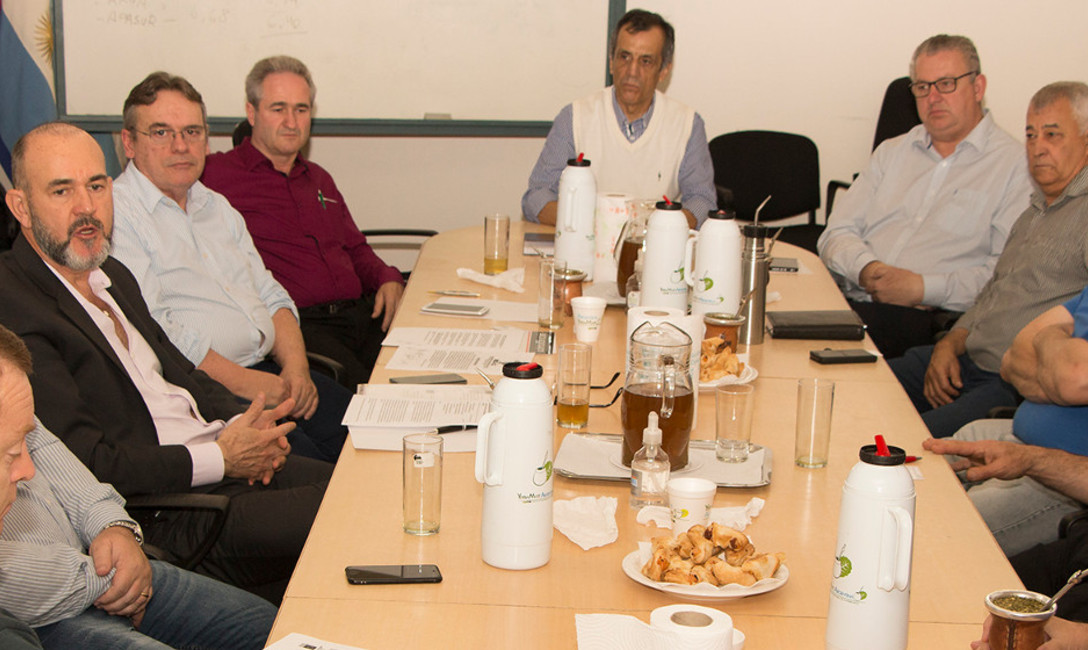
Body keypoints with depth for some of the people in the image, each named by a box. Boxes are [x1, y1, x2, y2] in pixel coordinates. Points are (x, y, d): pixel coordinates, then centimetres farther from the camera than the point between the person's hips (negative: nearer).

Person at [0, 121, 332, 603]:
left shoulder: (112, 275, 15)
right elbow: (85, 465, -22)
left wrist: (243, 421, 1)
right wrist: (220, 458, -17)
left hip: (226, 460, 10)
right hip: (164, 516, -10)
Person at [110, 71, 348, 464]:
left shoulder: (217, 206, 22)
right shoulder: (115, 214, -6)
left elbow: (269, 295, 20)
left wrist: (295, 367, 0)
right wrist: (246, 384, -18)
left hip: (266, 369, 8)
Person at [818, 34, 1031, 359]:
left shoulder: (1015, 165, 5)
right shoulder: (892, 152, 24)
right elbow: (836, 234, 16)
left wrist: (924, 287, -14)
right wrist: (866, 268, -6)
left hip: (928, 319, -4)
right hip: (847, 300, 5)